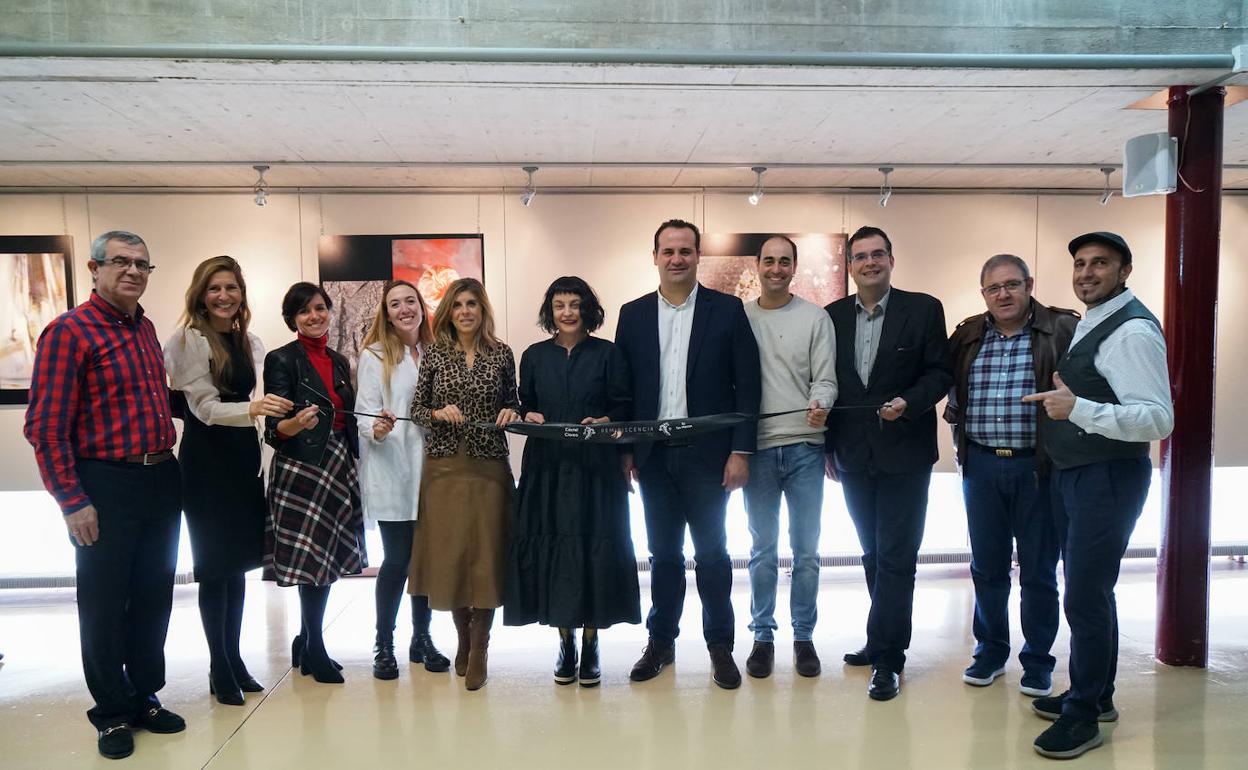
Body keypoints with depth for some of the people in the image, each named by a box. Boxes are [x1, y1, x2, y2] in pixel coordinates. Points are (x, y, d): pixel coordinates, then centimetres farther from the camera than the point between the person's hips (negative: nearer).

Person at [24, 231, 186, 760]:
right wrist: (72, 502, -16)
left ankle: (146, 697, 32)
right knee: (104, 606, 8)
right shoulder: (69, 331, -11)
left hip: (162, 481, 7)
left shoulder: (145, 328, 11)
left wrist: (167, 466, 11)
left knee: (153, 599, 16)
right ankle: (112, 713, 24)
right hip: (106, 487, -7)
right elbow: (45, 426, -14)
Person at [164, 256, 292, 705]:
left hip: (244, 456, 6)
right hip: (206, 459, -6)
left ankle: (234, 659, 24)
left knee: (238, 563, 12)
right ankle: (219, 671, 14)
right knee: (215, 566, 1)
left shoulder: (250, 342, 9)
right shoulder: (189, 339, -9)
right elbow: (205, 407, -15)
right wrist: (253, 408, -31)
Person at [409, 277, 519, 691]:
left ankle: (479, 650, 11)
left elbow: (512, 402, 12)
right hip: (445, 466, 1)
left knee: (486, 554, -1)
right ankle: (463, 638, 26)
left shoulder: (501, 354, 4)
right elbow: (417, 408, 5)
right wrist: (440, 413, -15)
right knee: (448, 551, 5)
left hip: (489, 466, 0)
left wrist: (511, 413, -9)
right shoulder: (435, 355, 4)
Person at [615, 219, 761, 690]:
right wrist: (625, 449, 2)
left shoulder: (727, 310, 0)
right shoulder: (633, 314, 7)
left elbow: (747, 385, -3)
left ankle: (720, 645, 21)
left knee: (712, 552, 7)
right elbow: (622, 387, 7)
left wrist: (741, 451, -8)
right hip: (653, 455, 2)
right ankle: (661, 642, 25)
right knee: (663, 552, 12)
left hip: (707, 453, -2)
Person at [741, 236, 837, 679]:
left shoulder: (815, 318, 3)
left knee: (806, 550, 7)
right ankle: (763, 635, 21)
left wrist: (820, 405, -23)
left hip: (804, 447, 0)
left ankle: (804, 636, 21)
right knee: (763, 549, 9)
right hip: (757, 447, 1)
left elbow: (825, 379, -1)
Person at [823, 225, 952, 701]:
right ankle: (887, 643, 29)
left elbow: (940, 373, -3)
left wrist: (909, 402, -21)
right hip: (854, 457, 4)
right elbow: (826, 383, 8)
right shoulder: (833, 316, 5)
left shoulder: (924, 309, -3)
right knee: (874, 554, 15)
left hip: (904, 453, -4)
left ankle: (886, 659, 7)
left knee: (895, 557, -2)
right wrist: (828, 447, 5)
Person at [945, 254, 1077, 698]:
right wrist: (960, 432, 9)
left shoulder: (1062, 330, -5)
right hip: (981, 466, 3)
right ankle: (990, 651, 30)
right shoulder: (967, 337, 6)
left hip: (1038, 466, -3)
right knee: (987, 566, 13)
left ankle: (1037, 662, 24)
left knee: (1038, 570, 8)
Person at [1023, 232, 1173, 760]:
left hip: (1108, 476, -10)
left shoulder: (1132, 330, -16)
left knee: (1085, 597, -5)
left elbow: (1158, 419, -25)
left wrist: (1078, 409, -34)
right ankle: (1096, 695, 33)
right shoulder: (1089, 325, 14)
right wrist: (1060, 403, 9)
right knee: (1089, 591, 18)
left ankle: (1084, 715, 10)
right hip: (1073, 474, 10)